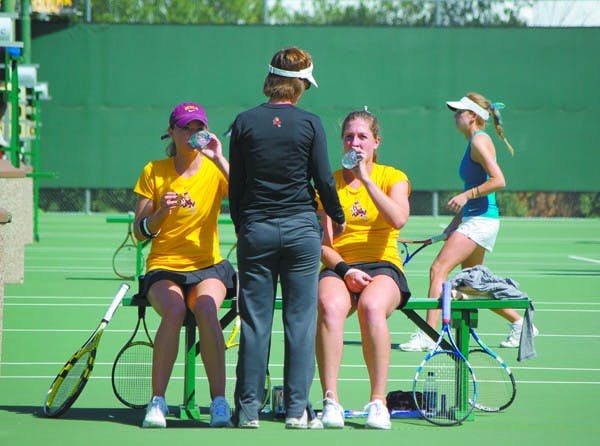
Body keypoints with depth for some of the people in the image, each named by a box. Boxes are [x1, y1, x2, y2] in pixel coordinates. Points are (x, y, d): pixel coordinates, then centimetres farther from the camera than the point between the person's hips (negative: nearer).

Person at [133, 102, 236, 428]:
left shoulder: (216, 170, 4)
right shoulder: (153, 172, 5)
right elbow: (139, 232, 5)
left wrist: (220, 159, -20)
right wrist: (161, 212, -14)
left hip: (208, 266, 0)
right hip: (163, 267, 0)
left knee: (206, 308, -33)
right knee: (174, 309, -33)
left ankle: (219, 401, -29)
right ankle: (157, 401, -26)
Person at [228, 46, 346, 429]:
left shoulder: (245, 122, 0)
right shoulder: (310, 124, -4)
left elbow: (236, 186, 4)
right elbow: (323, 179, -2)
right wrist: (337, 218, 15)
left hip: (255, 229, 1)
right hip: (301, 228, -1)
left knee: (254, 321, 5)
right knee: (300, 319, 4)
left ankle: (249, 408, 5)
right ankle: (297, 409, 3)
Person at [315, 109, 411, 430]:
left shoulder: (393, 177, 10)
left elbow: (398, 219, -12)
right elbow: (321, 241, 6)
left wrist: (365, 178, -13)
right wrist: (343, 269, -12)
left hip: (383, 266, -1)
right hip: (338, 268, 1)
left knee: (371, 307, -37)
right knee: (330, 307, -35)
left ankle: (378, 401, -33)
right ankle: (331, 401, -37)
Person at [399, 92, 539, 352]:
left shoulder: (479, 140, -11)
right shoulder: (474, 142, 18)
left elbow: (498, 180, -21)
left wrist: (466, 196, -22)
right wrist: (456, 221, 20)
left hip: (481, 220, -10)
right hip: (473, 219, 10)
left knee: (439, 269, -17)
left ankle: (428, 335, -22)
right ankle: (519, 324, 26)